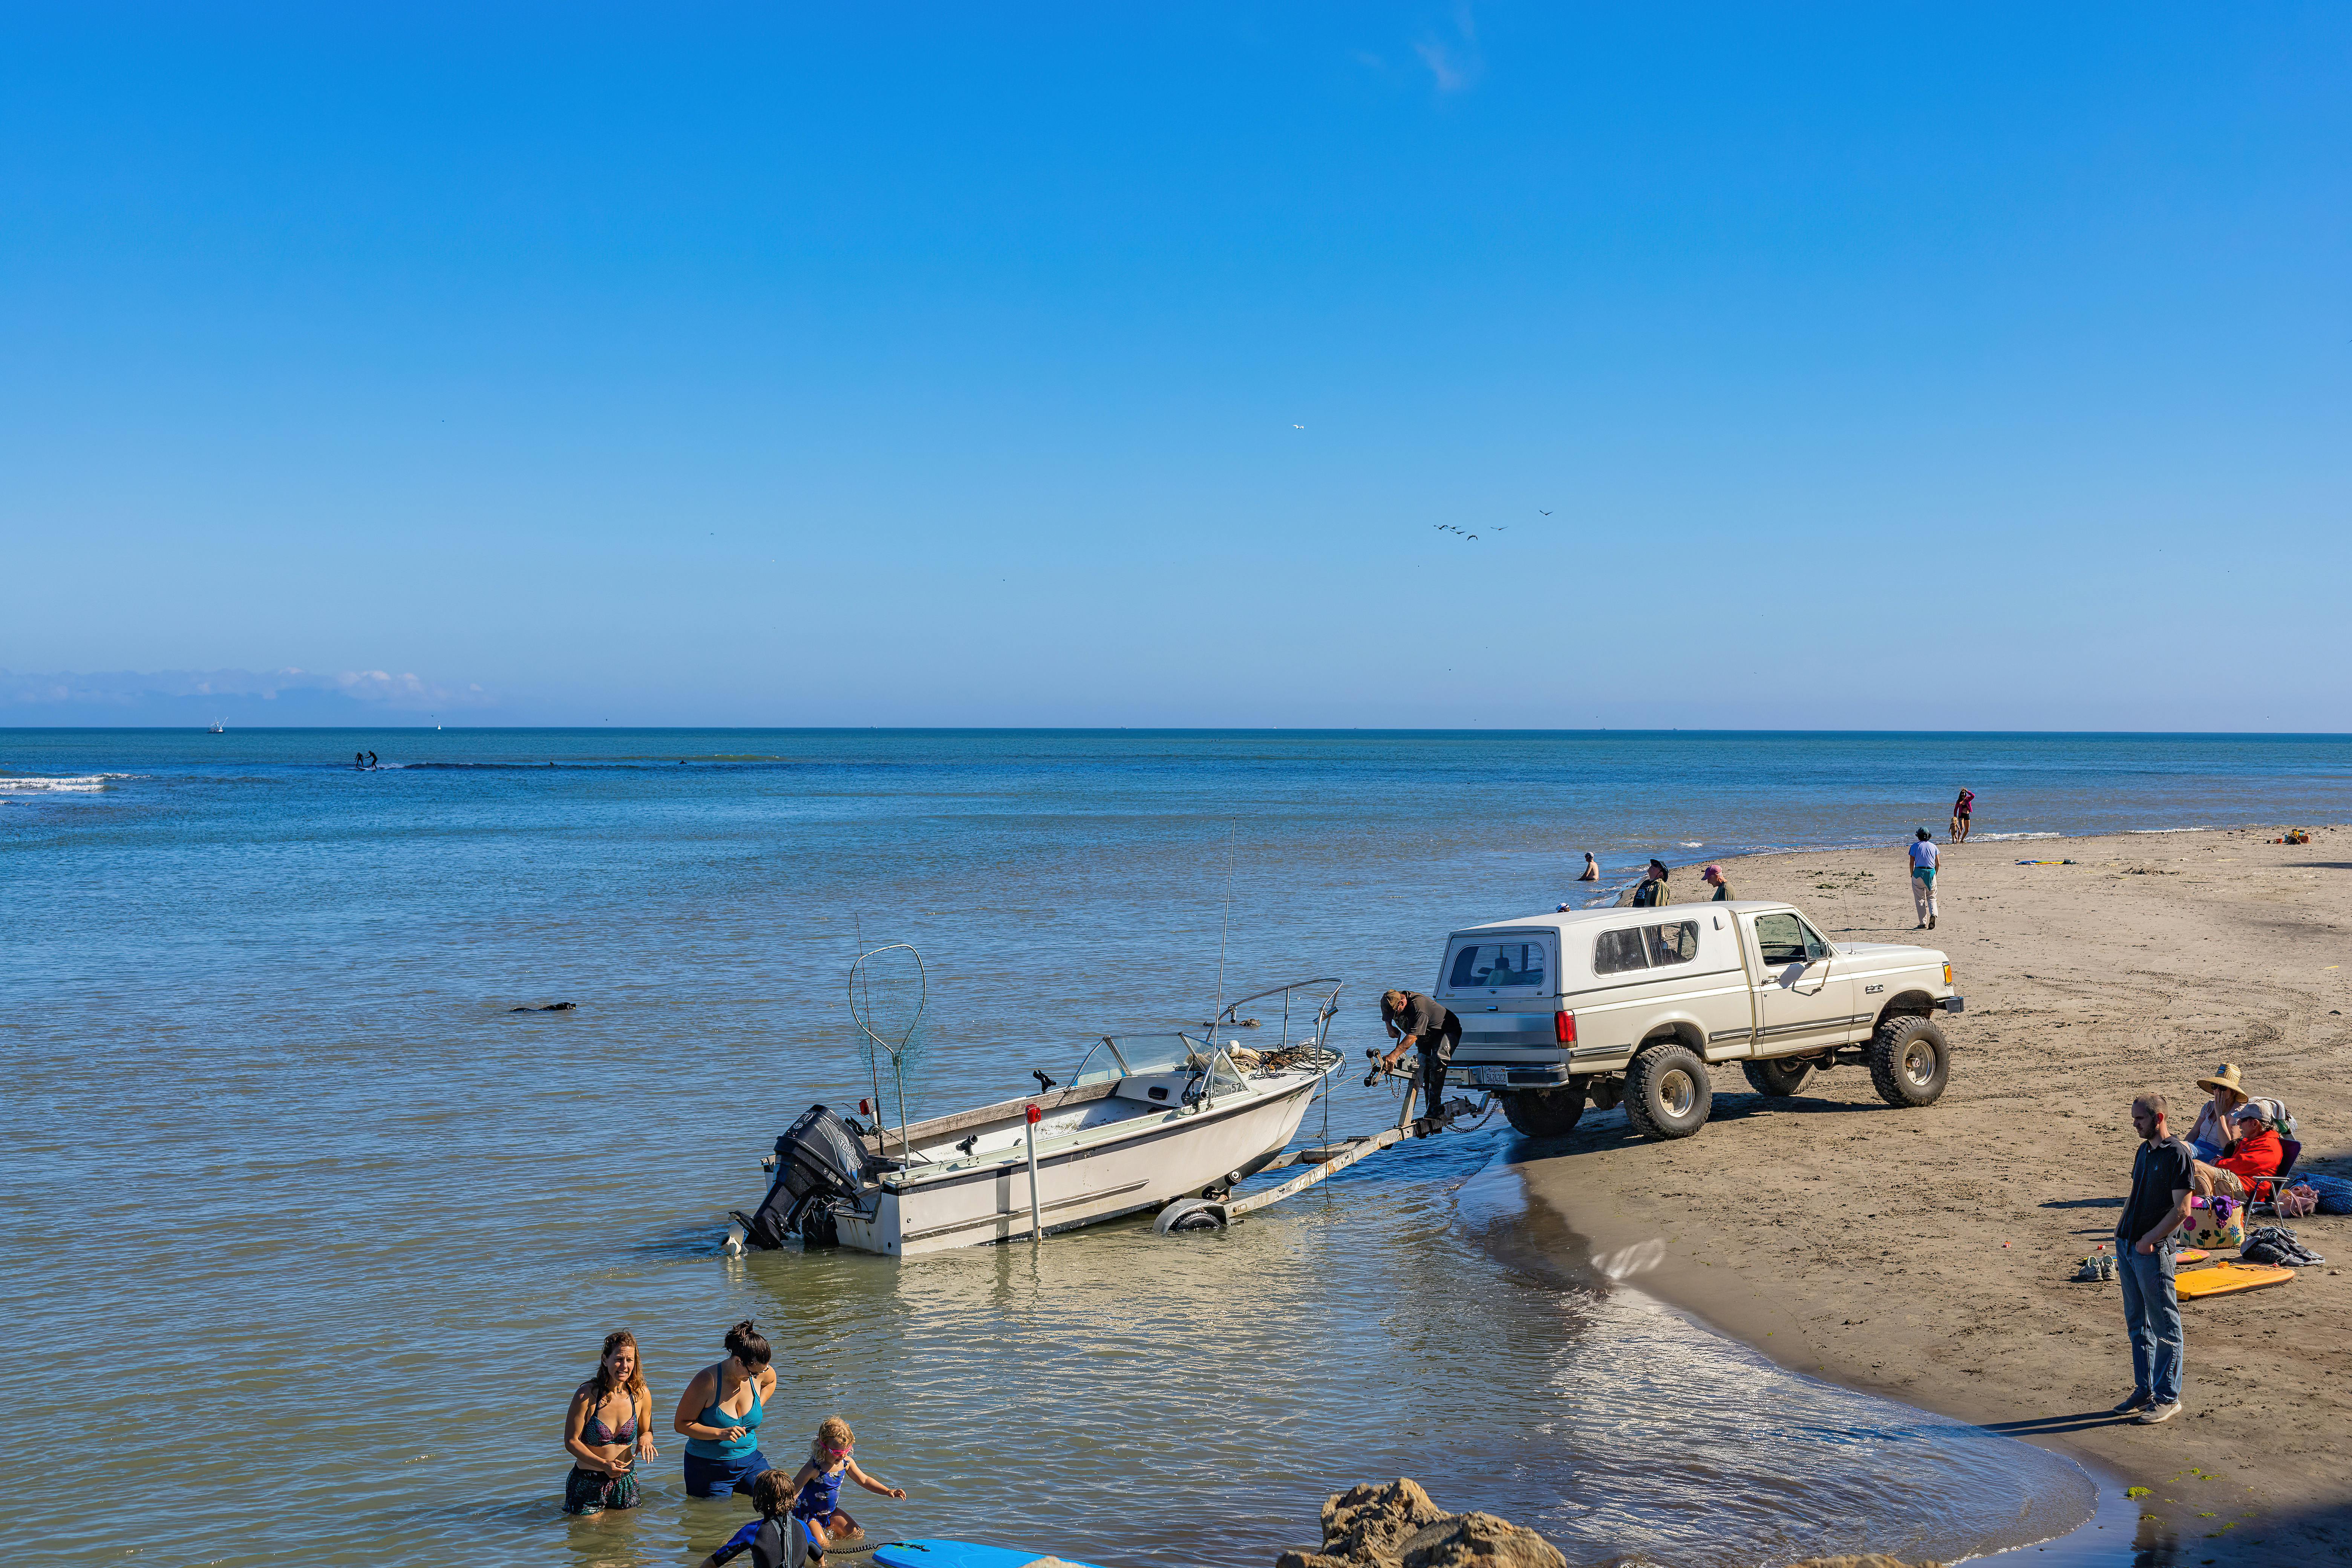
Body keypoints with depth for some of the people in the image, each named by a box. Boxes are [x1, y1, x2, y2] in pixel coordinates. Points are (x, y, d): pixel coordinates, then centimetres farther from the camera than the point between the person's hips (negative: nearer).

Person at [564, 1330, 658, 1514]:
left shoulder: (641, 1395, -6)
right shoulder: (587, 1395, -19)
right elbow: (571, 1441, -14)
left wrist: (645, 1438, -15)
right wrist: (604, 1464, -26)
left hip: (625, 1479, 4)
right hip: (588, 1483, -4)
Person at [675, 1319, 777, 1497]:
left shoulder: (762, 1373, -6)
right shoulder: (707, 1381, -21)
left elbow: (771, 1380, 22)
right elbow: (681, 1423, -16)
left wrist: (758, 1405, 4)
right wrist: (720, 1434, -28)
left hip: (749, 1460, 4)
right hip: (709, 1467, -4)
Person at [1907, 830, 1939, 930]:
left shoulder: (1915, 846, 2)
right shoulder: (1933, 846, 10)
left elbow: (1912, 863, -4)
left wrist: (1912, 875, 8)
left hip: (1919, 873, -2)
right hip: (1931, 873, 2)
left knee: (1920, 899, 4)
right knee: (1932, 897, 13)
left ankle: (1923, 923, 1)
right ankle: (1933, 914, -16)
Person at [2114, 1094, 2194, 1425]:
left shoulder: (2178, 1154, -12)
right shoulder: (2144, 1151, 14)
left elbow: (2182, 1209, -16)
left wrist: (2149, 1239, -17)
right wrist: (2122, 1241, 16)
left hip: (2153, 1251, -8)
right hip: (2127, 1245, 8)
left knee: (2164, 1326, 0)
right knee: (2137, 1324, 13)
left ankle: (2168, 1397, 6)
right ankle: (2144, 1390, 22)